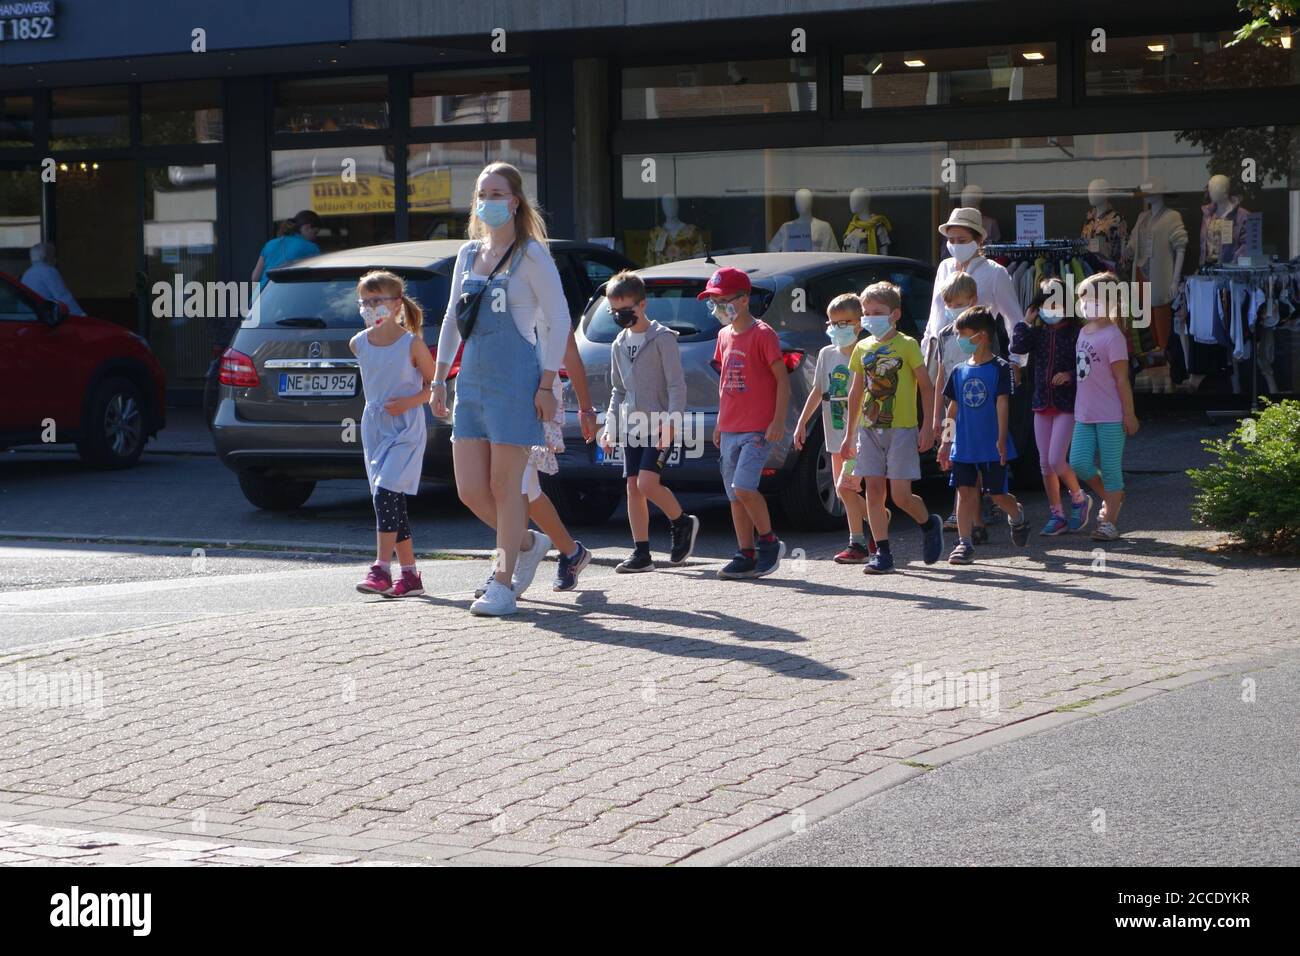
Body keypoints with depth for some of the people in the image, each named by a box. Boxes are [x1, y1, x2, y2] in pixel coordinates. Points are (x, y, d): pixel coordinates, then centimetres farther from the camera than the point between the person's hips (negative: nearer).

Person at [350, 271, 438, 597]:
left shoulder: (412, 344, -9)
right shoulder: (359, 343, 6)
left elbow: (433, 384, -1)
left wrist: (409, 401, -16)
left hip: (405, 428, -6)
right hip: (373, 428, 6)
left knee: (385, 493, -19)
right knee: (392, 501, 6)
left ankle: (381, 568, -20)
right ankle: (410, 574, 13)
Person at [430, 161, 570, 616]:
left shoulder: (531, 255, -4)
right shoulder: (468, 253, 15)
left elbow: (558, 319, -6)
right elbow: (452, 320, 21)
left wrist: (547, 384, -12)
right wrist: (439, 379, 16)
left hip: (515, 381, -6)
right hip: (472, 381, 6)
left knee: (504, 487, -4)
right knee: (470, 490, 3)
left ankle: (502, 585, 1)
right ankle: (524, 545, 27)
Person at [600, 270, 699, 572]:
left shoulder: (662, 338, -8)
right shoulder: (619, 344, 13)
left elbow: (677, 385, -11)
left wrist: (671, 422, -20)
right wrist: (610, 426, 12)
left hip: (659, 427, -7)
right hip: (631, 427, 7)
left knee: (647, 483, -18)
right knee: (633, 487, 2)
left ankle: (682, 523, 6)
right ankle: (641, 553, 6)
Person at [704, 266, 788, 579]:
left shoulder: (762, 334, -9)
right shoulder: (724, 336, 13)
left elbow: (782, 378, -10)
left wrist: (778, 420, -15)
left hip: (758, 429, -8)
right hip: (730, 431, 8)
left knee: (743, 487, -18)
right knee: (734, 495, 6)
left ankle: (769, 541, 0)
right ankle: (746, 556, 11)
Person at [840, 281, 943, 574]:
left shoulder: (907, 346, -4)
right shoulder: (863, 349, 10)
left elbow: (926, 387, -3)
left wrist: (927, 428, -9)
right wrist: (849, 434, 17)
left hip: (901, 429, -5)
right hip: (870, 428, 5)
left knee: (900, 495, -8)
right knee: (874, 490, 0)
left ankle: (929, 523, 21)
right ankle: (882, 552, 5)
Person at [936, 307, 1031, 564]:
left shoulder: (999, 368, -6)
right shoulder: (959, 371, 8)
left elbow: (1002, 404, -10)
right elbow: (953, 408, 13)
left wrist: (1002, 439, -15)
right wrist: (946, 442, 12)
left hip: (992, 447, -4)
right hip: (964, 446, 4)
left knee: (997, 494, 3)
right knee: (965, 492, -1)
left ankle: (1017, 516, 33)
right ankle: (964, 543, 2)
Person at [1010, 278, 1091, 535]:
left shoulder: (1076, 333, -7)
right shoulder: (1038, 333, 7)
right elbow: (1017, 347, -9)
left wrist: (1070, 375, -21)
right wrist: (1026, 322, -7)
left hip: (1067, 405, -6)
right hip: (1042, 403, 6)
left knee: (1056, 460, -13)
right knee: (1045, 463, 7)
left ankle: (1079, 499, 13)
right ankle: (1057, 514, 16)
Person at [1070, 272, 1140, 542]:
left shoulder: (1113, 335, -11)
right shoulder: (1083, 332, 11)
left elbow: (1121, 379, -11)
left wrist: (1129, 414, -10)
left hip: (1110, 415, -7)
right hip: (1084, 414, 7)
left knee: (1110, 468, 0)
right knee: (1079, 463, 0)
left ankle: (1110, 520, 8)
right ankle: (1111, 497, 25)